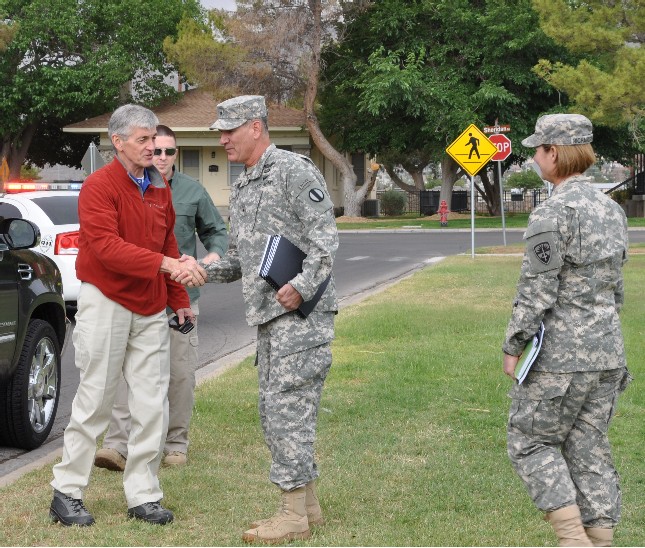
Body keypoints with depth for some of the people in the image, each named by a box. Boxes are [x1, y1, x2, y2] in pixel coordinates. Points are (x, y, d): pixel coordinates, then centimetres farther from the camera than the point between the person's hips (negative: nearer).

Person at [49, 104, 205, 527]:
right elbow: (106, 246, -25)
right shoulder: (99, 186, -12)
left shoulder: (160, 188, 11)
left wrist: (179, 299, 15)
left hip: (151, 309, 6)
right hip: (107, 304, -6)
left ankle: (143, 496, 11)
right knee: (95, 401, -1)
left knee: (153, 405, 4)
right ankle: (67, 494, 10)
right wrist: (166, 264, -33)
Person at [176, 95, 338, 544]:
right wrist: (201, 270, 4)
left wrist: (302, 286, -27)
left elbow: (325, 236, -15)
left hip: (301, 311, -10)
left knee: (288, 406, -10)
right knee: (275, 408, 11)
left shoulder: (294, 171, -9)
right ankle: (308, 505, 19)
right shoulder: (242, 189, 19)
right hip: (268, 315, 10)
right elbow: (240, 260, 22)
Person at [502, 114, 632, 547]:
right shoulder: (611, 209, 10)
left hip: (560, 354, -7)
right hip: (608, 352, 7)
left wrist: (513, 347, -6)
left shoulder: (552, 213, -15)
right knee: (591, 448, 11)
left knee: (530, 441, 5)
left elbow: (537, 291, -16)